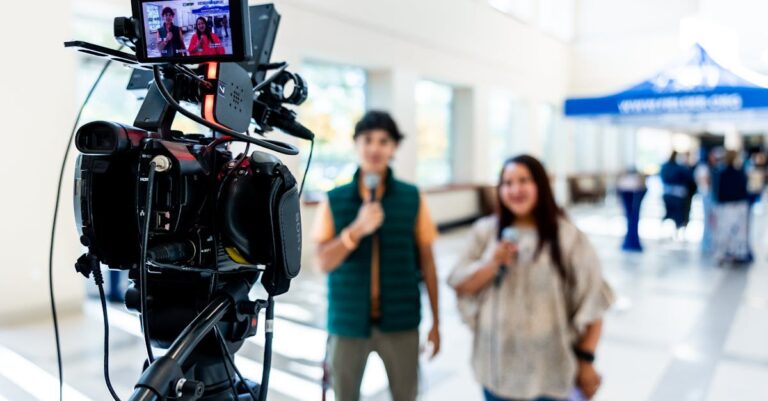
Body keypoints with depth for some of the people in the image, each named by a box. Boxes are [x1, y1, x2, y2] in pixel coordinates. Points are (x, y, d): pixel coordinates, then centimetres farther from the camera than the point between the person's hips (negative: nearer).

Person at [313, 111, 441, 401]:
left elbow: (427, 262, 2)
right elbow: (324, 263, -8)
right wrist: (358, 229, -24)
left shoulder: (412, 198, -2)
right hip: (348, 321, 0)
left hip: (400, 322, 0)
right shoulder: (334, 200, -3)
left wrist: (436, 322, 3)